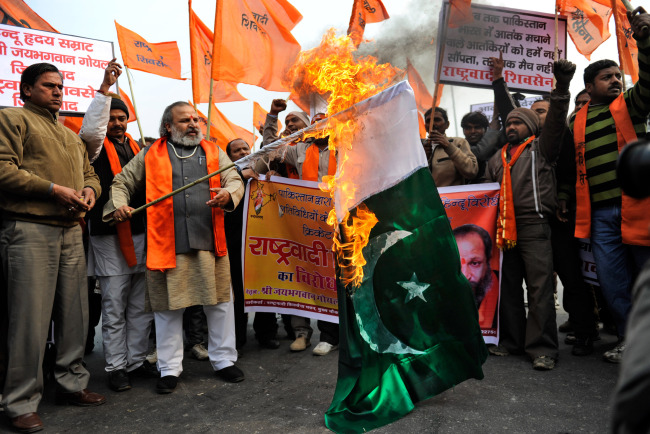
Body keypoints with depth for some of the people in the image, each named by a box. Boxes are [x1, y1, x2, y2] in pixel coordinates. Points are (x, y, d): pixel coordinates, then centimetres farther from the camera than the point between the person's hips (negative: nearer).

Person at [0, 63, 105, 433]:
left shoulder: (72, 136, 26)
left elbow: (90, 174, 25)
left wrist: (89, 190, 2)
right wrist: (53, 189, -14)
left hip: (71, 232, 7)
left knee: (75, 313, 9)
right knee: (31, 317, -5)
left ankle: (72, 383, 23)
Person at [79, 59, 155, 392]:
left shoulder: (137, 148, 18)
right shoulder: (97, 145, 2)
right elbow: (90, 130, -22)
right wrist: (105, 87, -24)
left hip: (141, 233, 5)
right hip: (110, 236, -5)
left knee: (141, 305, 11)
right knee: (114, 308, 2)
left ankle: (136, 359, 24)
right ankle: (115, 367, 13)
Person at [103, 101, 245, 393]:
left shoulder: (213, 152, 15)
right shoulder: (150, 155, 12)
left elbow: (235, 180, 9)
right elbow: (122, 183, 15)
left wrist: (228, 194, -13)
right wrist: (118, 205, -4)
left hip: (210, 241, 1)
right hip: (167, 245, -1)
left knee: (220, 302, 6)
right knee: (168, 307, 5)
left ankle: (224, 360, 22)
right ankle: (170, 368, 20)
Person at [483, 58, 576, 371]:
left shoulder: (541, 148, 9)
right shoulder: (497, 158, 23)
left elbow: (556, 122, -7)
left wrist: (562, 87, -18)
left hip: (534, 225, -5)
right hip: (505, 227, 5)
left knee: (540, 286, -7)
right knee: (509, 286, 8)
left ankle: (542, 348, -3)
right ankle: (512, 340, 18)